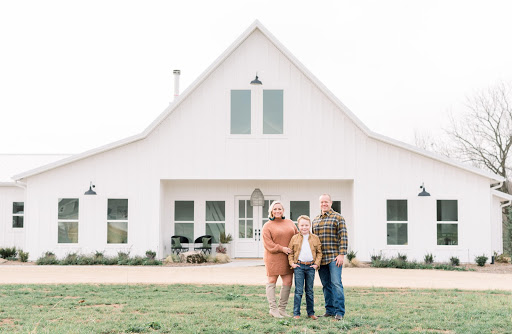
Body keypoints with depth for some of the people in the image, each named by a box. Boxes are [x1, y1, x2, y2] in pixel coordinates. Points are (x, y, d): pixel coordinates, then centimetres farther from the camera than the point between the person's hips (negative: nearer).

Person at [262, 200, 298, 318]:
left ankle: (282, 309, 15)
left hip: (287, 259, 5)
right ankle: (273, 309, 6)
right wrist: (282, 248, -17)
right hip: (273, 258, -5)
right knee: (272, 282, 1)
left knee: (288, 283, 4)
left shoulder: (289, 223, 13)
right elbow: (268, 244, -9)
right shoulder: (267, 226, -2)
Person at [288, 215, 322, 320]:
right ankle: (296, 313, 1)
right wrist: (292, 263, -3)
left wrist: (316, 264, 0)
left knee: (310, 291, 9)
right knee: (298, 291, -3)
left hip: (311, 267, 2)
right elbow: (290, 252, 7)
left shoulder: (315, 238, 6)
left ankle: (311, 312, 17)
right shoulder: (294, 238, 3)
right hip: (299, 266, -2)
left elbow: (319, 252, 10)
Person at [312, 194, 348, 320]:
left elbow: (343, 237, -6)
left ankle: (339, 312, -6)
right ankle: (330, 310, 15)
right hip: (320, 258, 5)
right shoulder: (315, 220, 16)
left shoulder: (338, 218, -1)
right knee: (326, 285, 8)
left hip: (334, 258, -5)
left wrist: (341, 254, -14)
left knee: (336, 284, -9)